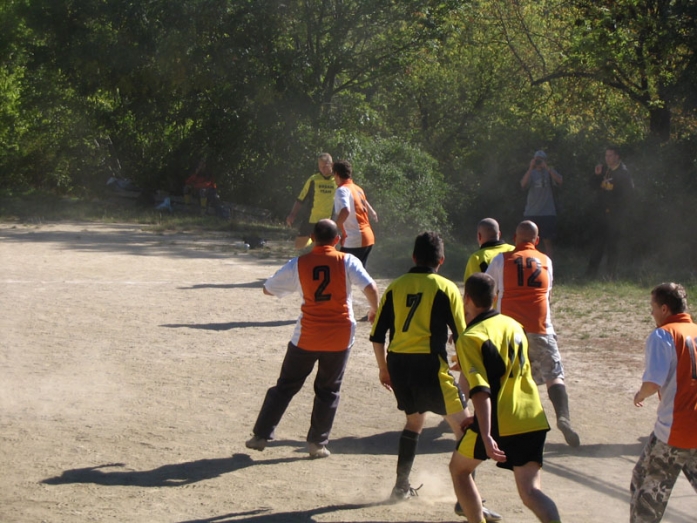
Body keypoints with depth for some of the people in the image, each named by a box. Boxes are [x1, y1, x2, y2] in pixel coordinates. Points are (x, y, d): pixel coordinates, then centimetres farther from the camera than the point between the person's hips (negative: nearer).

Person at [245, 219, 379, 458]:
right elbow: (370, 288, -16)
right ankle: (318, 443, 12)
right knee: (328, 390, 13)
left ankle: (261, 435, 11)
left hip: (307, 337, 0)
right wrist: (374, 311, 2)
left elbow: (268, 289, 7)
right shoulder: (347, 261, -6)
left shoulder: (298, 264, -2)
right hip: (340, 336, 0)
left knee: (286, 386, 12)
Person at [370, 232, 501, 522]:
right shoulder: (445, 288, -2)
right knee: (463, 427, -1)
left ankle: (402, 486, 31)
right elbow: (460, 334, -2)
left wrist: (383, 368, 23)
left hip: (397, 362, 6)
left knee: (414, 419, 28)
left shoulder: (396, 286, 10)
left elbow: (377, 334, 11)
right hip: (429, 363, -5)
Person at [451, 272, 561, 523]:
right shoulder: (513, 325, 13)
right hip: (533, 420, 5)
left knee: (459, 468, 20)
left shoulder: (470, 338, -8)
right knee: (530, 491, 2)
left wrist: (486, 437, -26)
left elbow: (480, 391, -20)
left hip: (499, 422, -5)